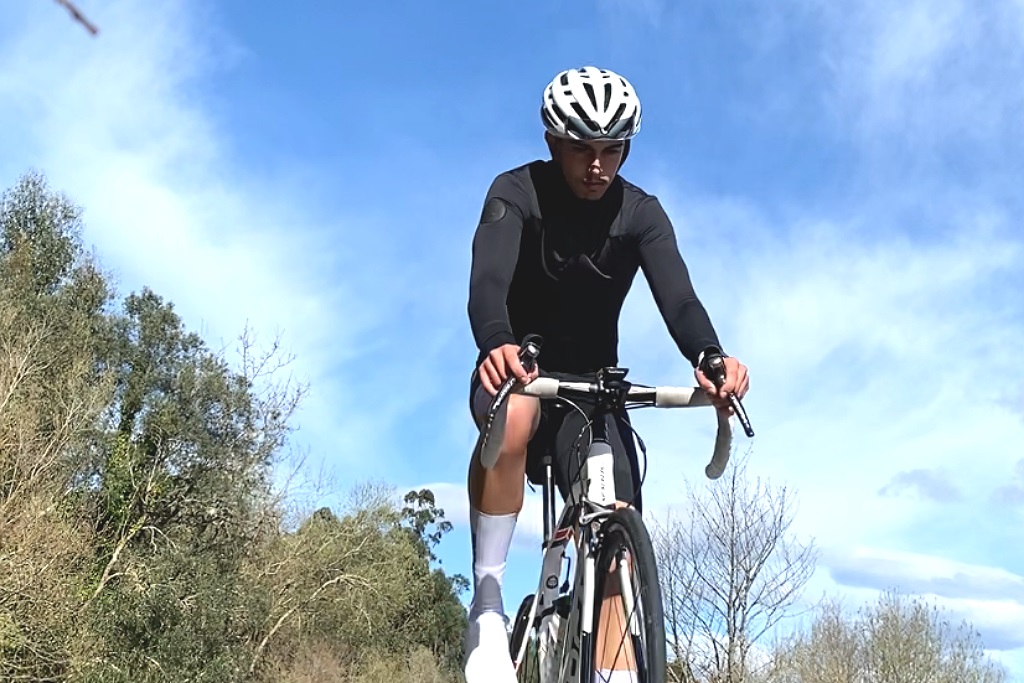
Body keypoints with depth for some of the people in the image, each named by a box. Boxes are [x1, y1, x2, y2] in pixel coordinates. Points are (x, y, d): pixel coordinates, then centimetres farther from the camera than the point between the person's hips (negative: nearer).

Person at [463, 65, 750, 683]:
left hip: (591, 384, 3)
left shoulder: (641, 214, -8)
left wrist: (710, 357, -47)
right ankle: (488, 606, -25)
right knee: (513, 417, -39)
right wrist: (497, 345, -55)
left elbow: (678, 297, -24)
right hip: (516, 371, -3)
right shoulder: (516, 194, -14)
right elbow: (487, 283, -31)